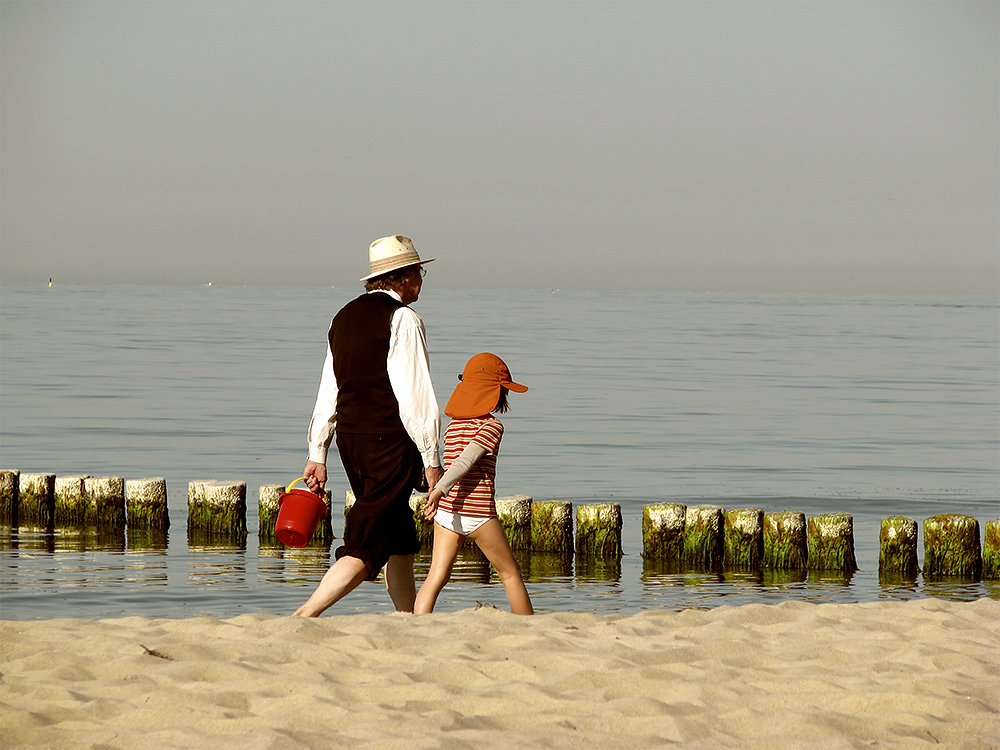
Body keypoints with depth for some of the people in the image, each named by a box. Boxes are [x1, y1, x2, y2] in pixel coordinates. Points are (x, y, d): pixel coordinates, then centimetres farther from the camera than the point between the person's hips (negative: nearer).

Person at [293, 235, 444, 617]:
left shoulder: (344, 317, 12)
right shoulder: (402, 319, -11)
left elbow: (328, 392, 14)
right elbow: (415, 395, -15)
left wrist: (317, 455, 17)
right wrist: (431, 460, -12)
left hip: (350, 438, 8)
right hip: (391, 441, -8)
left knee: (399, 541, 18)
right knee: (366, 546, -9)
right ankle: (303, 617, -20)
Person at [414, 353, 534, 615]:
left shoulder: (454, 424, 13)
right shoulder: (492, 425, -9)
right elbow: (466, 460, -20)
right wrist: (440, 489, -28)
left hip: (446, 512, 6)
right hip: (478, 512, -6)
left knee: (437, 576, -1)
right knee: (510, 573, 10)